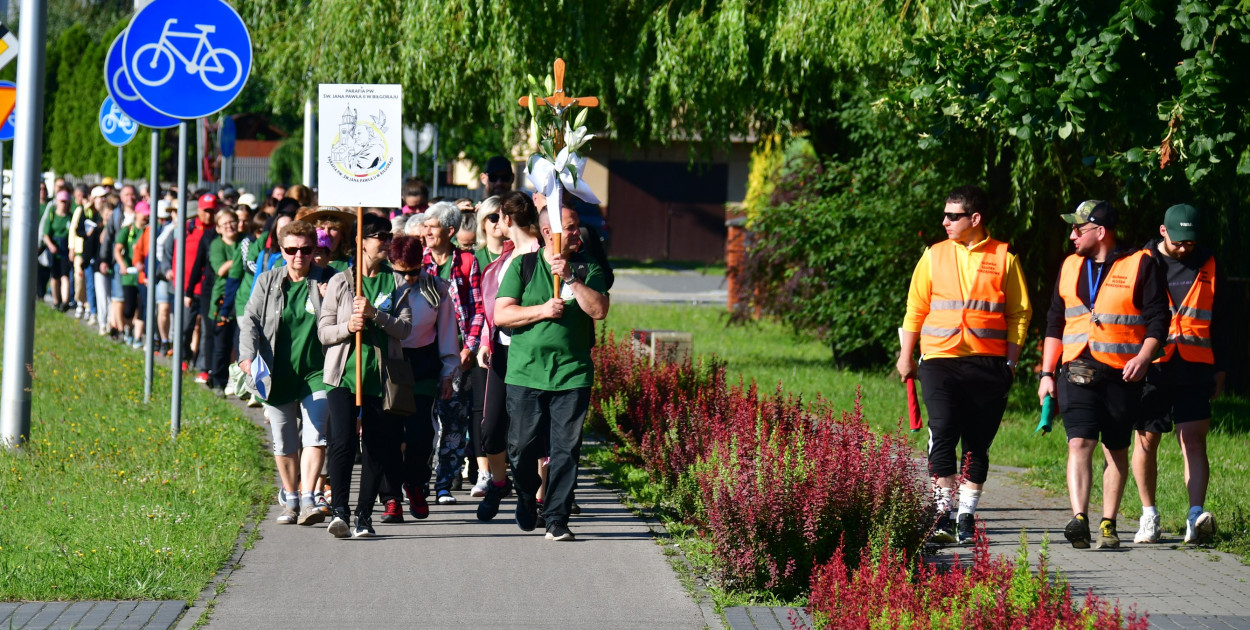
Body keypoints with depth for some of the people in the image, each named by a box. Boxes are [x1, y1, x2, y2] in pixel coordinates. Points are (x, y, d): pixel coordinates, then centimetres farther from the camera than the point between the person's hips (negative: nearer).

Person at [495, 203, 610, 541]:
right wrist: (542, 310, -12)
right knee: (522, 447, 3)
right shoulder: (523, 266, 5)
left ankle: (557, 519, 0)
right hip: (525, 373, 0)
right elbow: (500, 315, -1)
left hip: (573, 374, 0)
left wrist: (570, 277, -14)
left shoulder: (587, 267, 8)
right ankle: (526, 506, 27)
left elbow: (599, 310, -7)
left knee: (566, 449, -4)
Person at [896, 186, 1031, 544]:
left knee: (978, 444, 3)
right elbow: (916, 309, 13)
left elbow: (1019, 313, 7)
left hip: (988, 364, 0)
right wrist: (906, 356, 10)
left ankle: (966, 517, 10)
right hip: (940, 360, 0)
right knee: (943, 434, -13)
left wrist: (1011, 360, -1)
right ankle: (943, 515, -12)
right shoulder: (935, 256, 9)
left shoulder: (1004, 259, 5)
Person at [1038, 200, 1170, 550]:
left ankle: (1108, 525, 13)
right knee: (1079, 443, -13)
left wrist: (1144, 356, -19)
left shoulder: (1140, 265, -1)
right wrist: (1047, 373, 13)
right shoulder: (1070, 267, 14)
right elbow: (1055, 322, 18)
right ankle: (1079, 520, -24)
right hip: (1078, 373, 3)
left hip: (1122, 375, -3)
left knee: (1117, 451, 5)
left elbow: (1158, 318, -3)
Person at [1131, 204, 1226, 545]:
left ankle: (1196, 516, -20)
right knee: (1147, 441, 5)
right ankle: (1148, 515, 20)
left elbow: (1219, 322, 17)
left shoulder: (1208, 267, 9)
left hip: (1194, 372, 1)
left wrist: (1219, 369, 15)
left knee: (1193, 440, -11)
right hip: (1151, 369, -1)